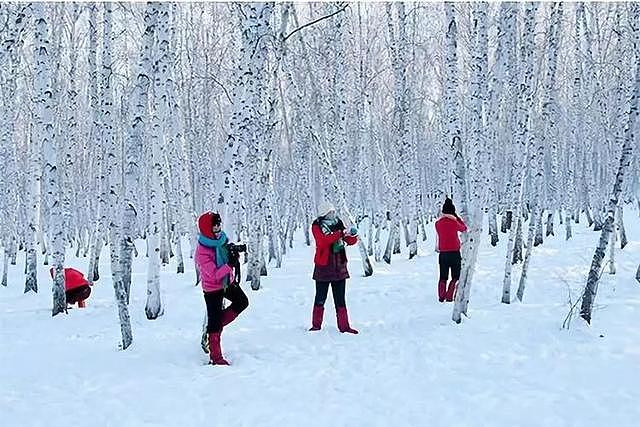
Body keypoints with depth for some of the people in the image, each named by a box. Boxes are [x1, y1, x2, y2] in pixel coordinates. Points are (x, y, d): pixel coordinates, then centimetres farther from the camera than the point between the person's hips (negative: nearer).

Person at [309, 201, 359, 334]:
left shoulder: (338, 224, 9)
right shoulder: (317, 227, -4)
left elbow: (350, 241, 9)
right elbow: (323, 241, -23)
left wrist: (352, 235, -13)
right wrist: (339, 233, -30)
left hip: (339, 267, 4)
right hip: (323, 267, -4)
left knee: (340, 299, 6)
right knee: (320, 298, 4)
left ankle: (344, 326, 9)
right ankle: (316, 325, 14)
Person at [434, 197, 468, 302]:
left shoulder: (438, 223, -1)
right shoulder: (454, 223, -11)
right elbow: (464, 229, 7)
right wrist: (457, 216, 11)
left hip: (442, 253, 4)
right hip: (454, 253, -4)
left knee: (443, 277, 14)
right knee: (456, 277, 6)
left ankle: (441, 297, 8)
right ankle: (449, 296, -5)